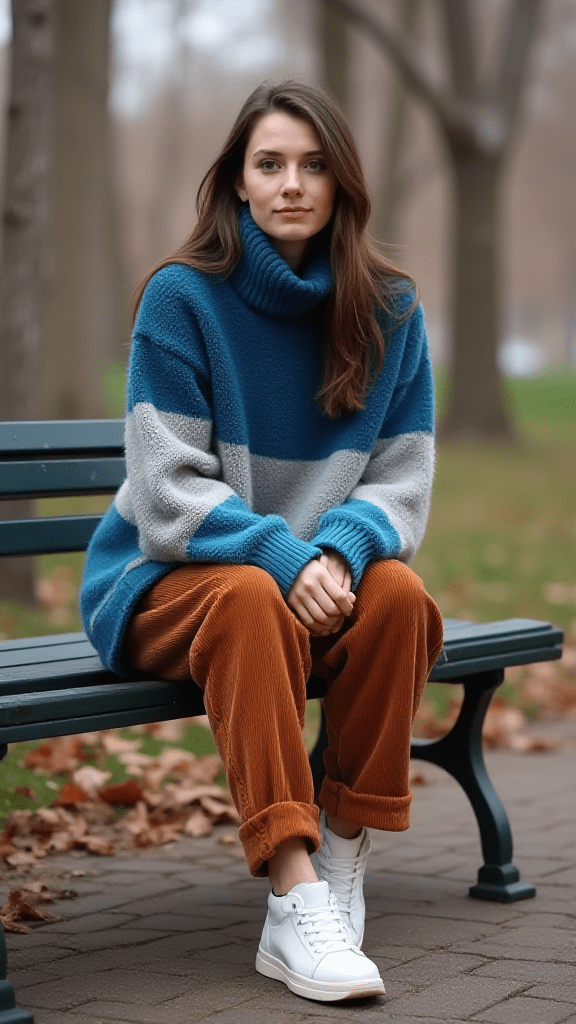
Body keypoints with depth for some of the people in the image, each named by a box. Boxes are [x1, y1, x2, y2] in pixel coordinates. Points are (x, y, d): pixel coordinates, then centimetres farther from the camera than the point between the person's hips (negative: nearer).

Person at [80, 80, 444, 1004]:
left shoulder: (390, 312, 2)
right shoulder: (182, 297, -9)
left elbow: (402, 483, 0)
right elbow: (171, 491, -13)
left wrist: (340, 551, -22)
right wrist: (282, 557, -28)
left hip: (321, 578, 3)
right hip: (166, 581, -3)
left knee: (399, 594, -29)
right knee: (251, 600, -36)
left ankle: (343, 860, -19)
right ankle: (293, 898, -39)